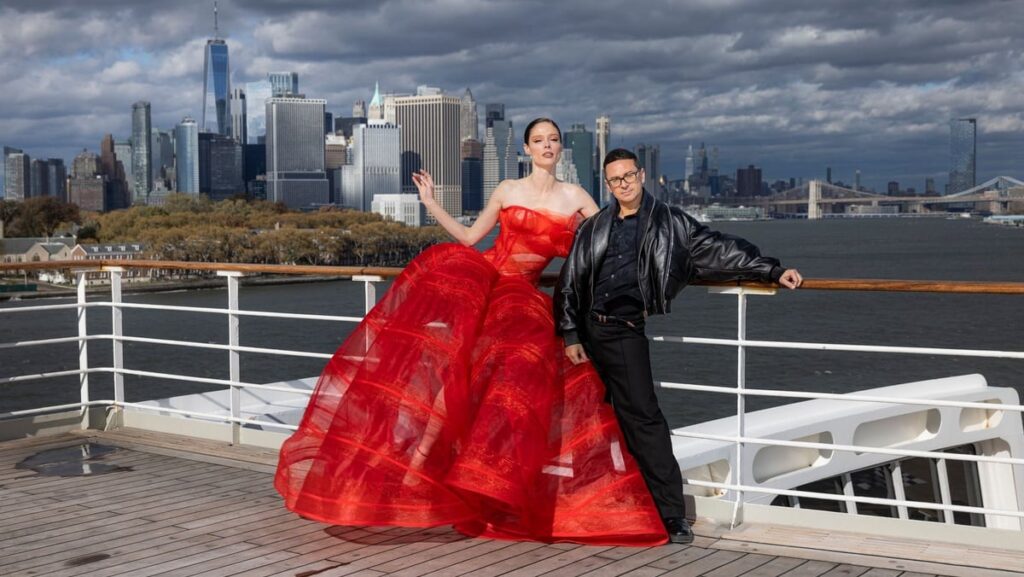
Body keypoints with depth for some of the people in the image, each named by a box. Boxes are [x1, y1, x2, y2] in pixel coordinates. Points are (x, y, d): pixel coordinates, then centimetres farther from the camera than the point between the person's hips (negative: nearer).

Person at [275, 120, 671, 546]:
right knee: (452, 362, -21)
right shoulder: (507, 191, 9)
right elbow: (469, 238, 13)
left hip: (522, 296, 0)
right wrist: (431, 204, 9)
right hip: (479, 276, 0)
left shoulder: (574, 197, 7)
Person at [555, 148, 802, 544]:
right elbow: (570, 282, 11)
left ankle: (672, 514, -9)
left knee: (642, 416, -11)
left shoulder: (669, 223, 6)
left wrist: (773, 272, 0)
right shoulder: (593, 228, 13)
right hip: (586, 329, 4)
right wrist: (570, 335, 3)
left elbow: (720, 249, 5)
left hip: (624, 332, -4)